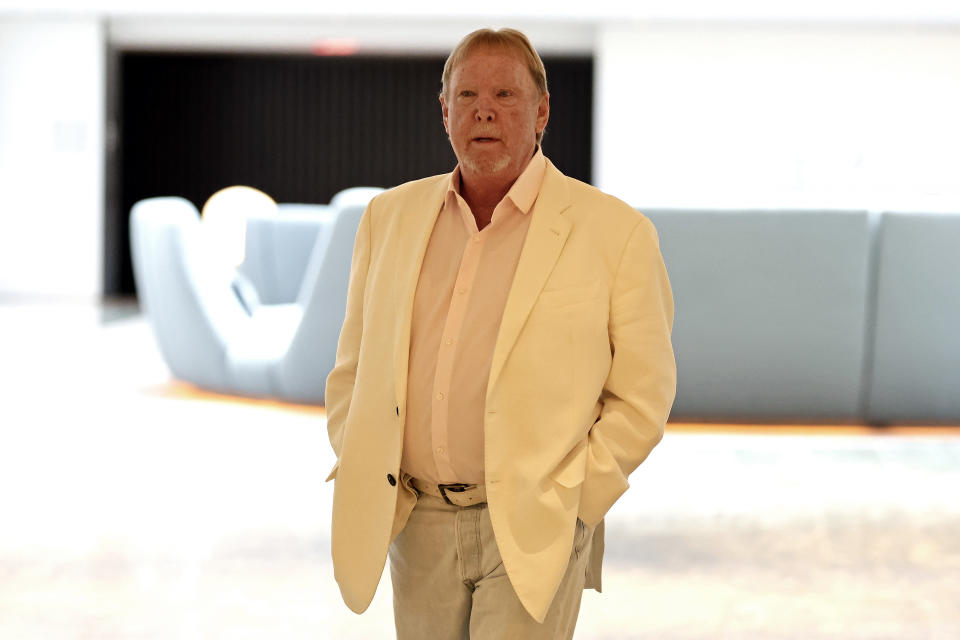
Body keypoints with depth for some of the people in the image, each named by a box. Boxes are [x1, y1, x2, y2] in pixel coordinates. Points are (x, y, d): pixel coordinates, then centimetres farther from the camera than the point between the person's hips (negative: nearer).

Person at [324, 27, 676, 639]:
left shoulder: (616, 232, -4)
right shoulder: (390, 216, 9)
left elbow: (641, 398, -2)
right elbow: (352, 371, 15)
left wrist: (563, 504, -8)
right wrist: (362, 486, 3)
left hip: (532, 530, -4)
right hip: (418, 520, 4)